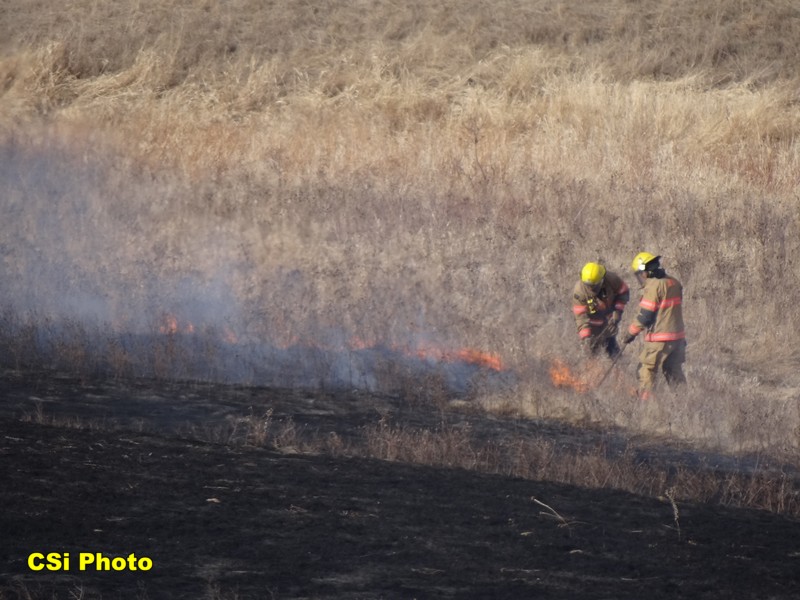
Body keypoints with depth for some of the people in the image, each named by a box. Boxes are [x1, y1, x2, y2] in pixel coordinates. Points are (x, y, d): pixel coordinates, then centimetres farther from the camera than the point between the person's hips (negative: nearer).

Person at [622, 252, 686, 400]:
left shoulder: (653, 286, -15)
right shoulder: (674, 283, 9)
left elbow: (645, 316, -14)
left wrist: (631, 333, -5)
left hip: (659, 339, -8)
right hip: (678, 337, 8)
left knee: (646, 371, 0)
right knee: (674, 372, 15)